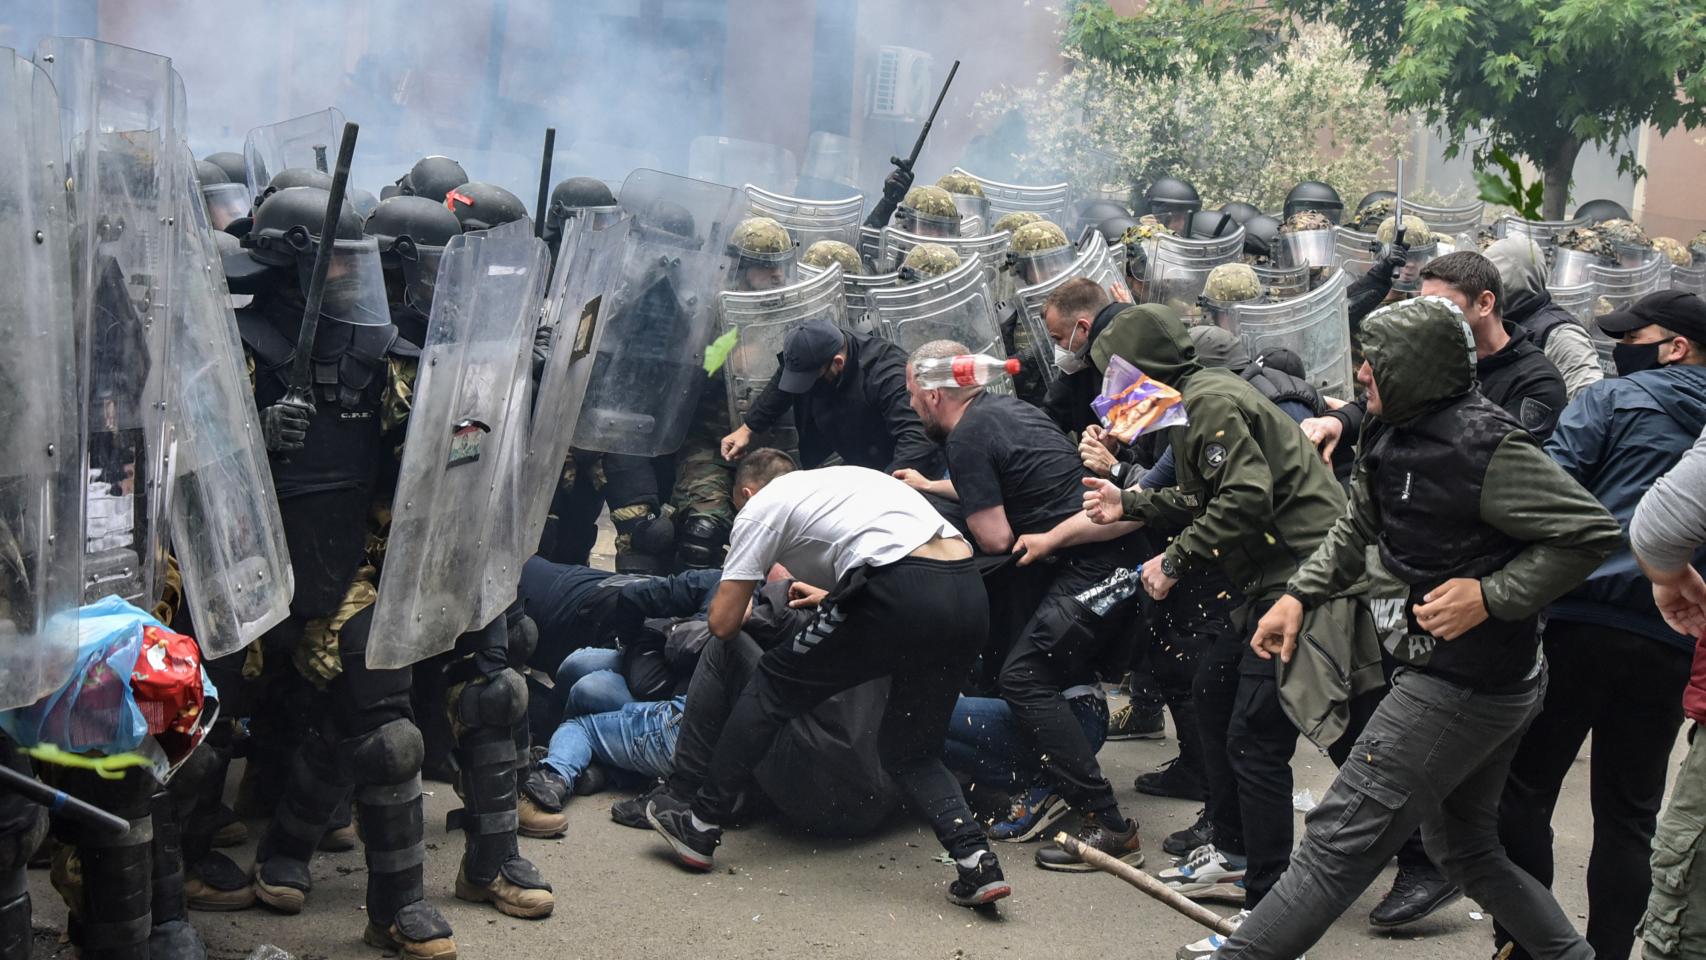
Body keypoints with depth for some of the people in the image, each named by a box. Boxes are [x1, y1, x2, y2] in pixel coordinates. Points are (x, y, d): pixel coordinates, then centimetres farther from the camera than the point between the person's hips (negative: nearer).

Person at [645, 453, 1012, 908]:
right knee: (910, 752, 19)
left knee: (774, 685, 14)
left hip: (902, 594, -7)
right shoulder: (846, 476, 36)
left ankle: (700, 827, 18)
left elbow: (723, 623, 14)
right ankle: (977, 862, -2)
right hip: (970, 594, 7)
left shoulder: (761, 505, 15)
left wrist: (739, 600, 38)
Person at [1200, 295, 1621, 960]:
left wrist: (1490, 596, -25)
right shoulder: (1391, 437, 6)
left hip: (1461, 687, -10)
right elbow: (1357, 530, 20)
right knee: (1464, 847, 22)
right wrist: (1298, 596, 8)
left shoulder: (1481, 444, -22)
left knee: (1340, 841, -6)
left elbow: (1593, 531, -21)